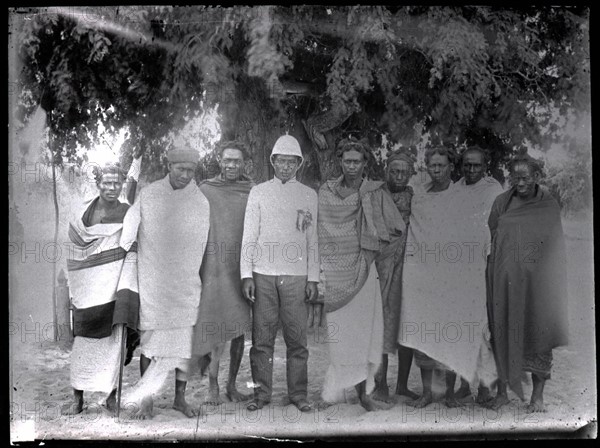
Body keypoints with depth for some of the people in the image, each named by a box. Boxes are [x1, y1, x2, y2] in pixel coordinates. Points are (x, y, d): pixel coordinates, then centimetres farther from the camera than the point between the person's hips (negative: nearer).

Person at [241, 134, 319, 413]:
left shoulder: (308, 195, 11)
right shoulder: (258, 192, 8)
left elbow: (312, 240, 10)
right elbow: (249, 236, 6)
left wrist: (313, 278, 4)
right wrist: (246, 275, -2)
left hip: (296, 275, 0)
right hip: (263, 275, 0)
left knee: (297, 338, 1)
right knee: (262, 337, 2)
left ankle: (298, 394, 11)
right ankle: (261, 393, 12)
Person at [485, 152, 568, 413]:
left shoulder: (549, 206, 1)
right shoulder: (501, 203, 5)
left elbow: (556, 248, 3)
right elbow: (490, 239, 8)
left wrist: (552, 281, -4)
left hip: (537, 281, -1)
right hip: (505, 280, 1)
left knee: (536, 335, 2)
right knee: (502, 334, 5)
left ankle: (538, 396, 13)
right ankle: (502, 392, 17)